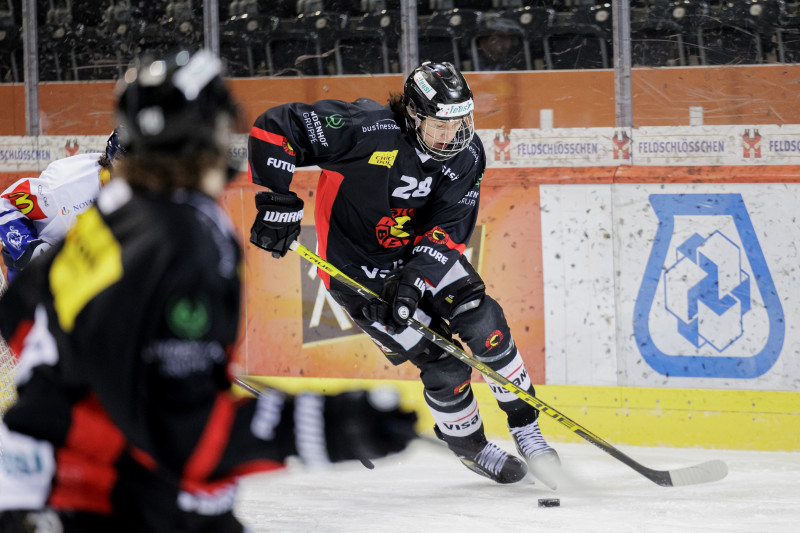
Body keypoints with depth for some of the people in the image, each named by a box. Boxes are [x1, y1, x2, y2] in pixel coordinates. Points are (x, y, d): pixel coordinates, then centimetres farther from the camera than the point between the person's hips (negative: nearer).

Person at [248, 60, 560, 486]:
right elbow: (274, 128, -26)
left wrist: (414, 279, -30)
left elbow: (449, 228, -15)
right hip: (359, 270, -5)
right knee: (441, 363, -8)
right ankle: (469, 446, 17)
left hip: (424, 255, 5)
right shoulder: (368, 131, -28)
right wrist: (278, 202, -27)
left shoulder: (466, 155, -12)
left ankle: (526, 431, 2)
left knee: (483, 323, -14)